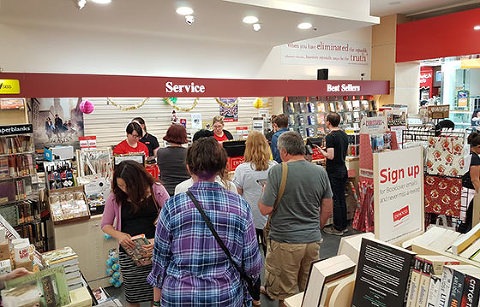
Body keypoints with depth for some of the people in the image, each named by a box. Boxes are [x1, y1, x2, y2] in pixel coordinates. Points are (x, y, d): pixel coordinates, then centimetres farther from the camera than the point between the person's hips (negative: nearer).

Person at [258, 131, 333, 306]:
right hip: (313, 241, 5)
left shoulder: (277, 171, -15)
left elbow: (265, 210, -14)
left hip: (285, 242, -5)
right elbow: (327, 211, 7)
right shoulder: (320, 172, 0)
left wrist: (264, 192, 5)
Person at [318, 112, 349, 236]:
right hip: (343, 170, 8)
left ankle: (337, 228, 8)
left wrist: (322, 151, -4)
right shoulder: (344, 135, 9)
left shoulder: (330, 137, -17)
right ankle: (344, 225, 23)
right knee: (342, 198, 15)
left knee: (335, 200, 0)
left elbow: (330, 156, -22)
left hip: (333, 172, -8)